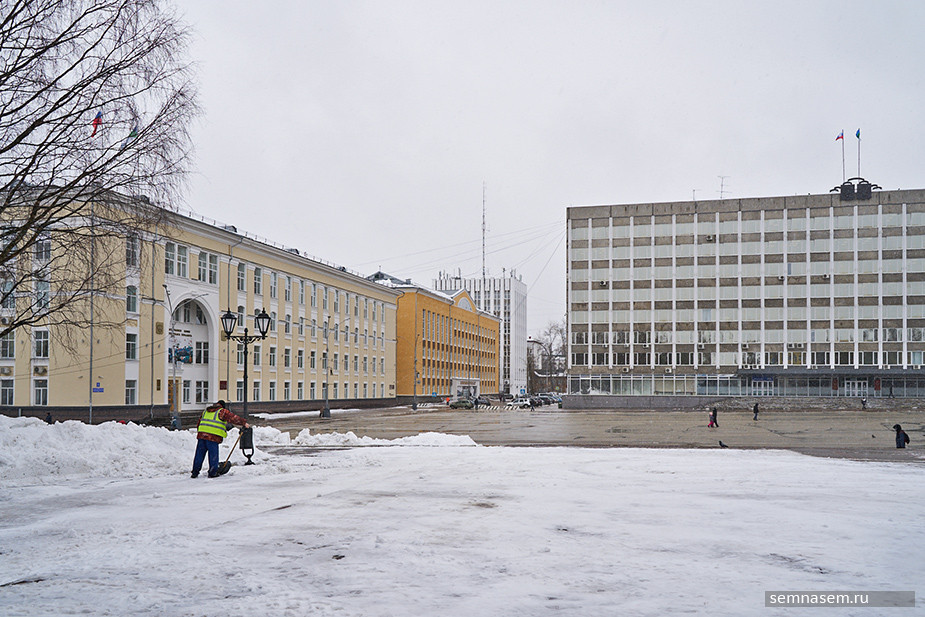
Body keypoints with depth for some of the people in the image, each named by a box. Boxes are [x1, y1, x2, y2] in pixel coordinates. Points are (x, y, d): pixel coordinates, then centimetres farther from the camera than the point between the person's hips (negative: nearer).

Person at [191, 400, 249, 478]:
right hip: (213, 436, -6)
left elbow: (199, 422, 29)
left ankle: (195, 472, 14)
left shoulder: (206, 411, 25)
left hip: (201, 434, 6)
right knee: (213, 454, 2)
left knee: (199, 454, 10)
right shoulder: (222, 411, 3)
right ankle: (213, 472, 5)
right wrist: (244, 423, -7)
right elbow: (232, 418, -6)